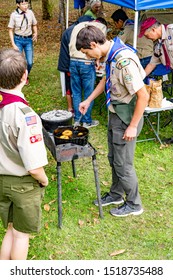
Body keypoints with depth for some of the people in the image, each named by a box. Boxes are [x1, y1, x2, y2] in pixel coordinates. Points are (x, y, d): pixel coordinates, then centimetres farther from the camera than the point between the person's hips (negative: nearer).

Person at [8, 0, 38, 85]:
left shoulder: (30, 13, -5)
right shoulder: (14, 15, -10)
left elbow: (34, 25, 10)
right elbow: (11, 30, -5)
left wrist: (35, 33, -10)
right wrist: (13, 44, -11)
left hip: (29, 40, 2)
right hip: (18, 40, -2)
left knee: (29, 63, -1)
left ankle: (25, 77, 29)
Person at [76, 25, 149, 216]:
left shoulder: (124, 61, -30)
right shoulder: (111, 54, -1)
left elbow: (143, 96, -28)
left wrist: (133, 127, -21)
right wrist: (88, 100, 17)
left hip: (127, 117, -9)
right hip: (115, 114, 9)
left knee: (123, 164, 6)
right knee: (113, 158, 21)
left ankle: (134, 204, 25)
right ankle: (116, 194, 41)